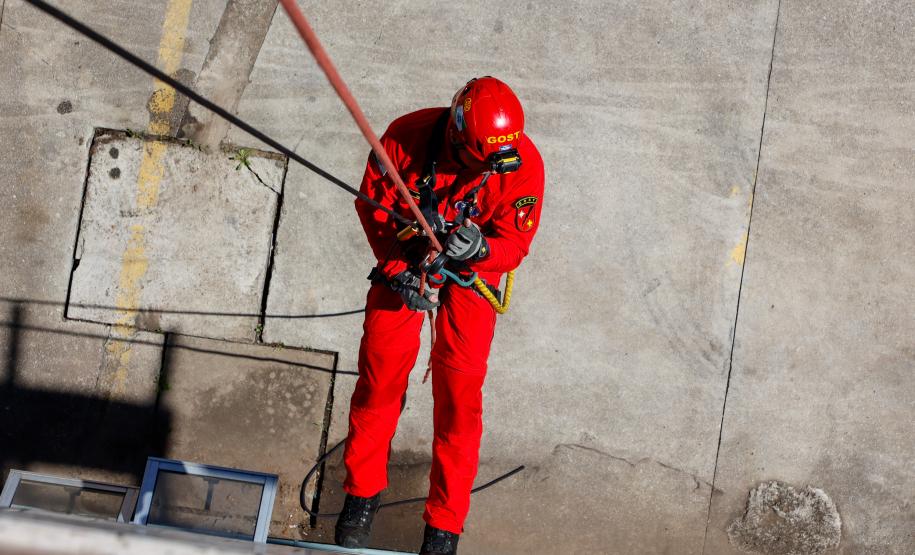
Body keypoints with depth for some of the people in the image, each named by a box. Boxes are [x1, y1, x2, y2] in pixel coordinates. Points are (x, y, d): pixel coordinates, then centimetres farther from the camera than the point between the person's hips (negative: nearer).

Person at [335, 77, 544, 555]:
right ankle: (362, 492, 25)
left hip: (473, 267, 0)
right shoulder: (406, 137, -28)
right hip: (405, 257, 1)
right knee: (380, 367, 1)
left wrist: (480, 249, -41)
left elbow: (515, 243, -19)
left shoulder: (524, 164, -28)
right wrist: (398, 270, -20)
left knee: (459, 388, -2)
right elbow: (374, 202, -12)